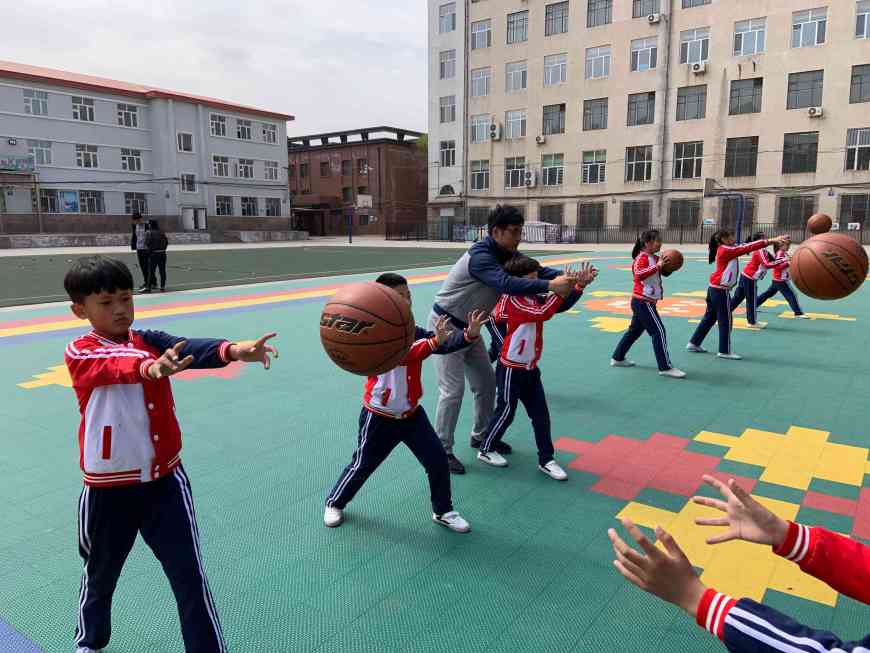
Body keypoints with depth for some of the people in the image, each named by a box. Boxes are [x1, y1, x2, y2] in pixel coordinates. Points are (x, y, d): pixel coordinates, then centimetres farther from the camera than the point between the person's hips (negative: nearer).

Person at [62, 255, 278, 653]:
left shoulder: (149, 341, -3)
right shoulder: (79, 354, -9)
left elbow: (187, 349, -26)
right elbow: (116, 368, -34)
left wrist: (234, 350, -48)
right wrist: (152, 368, -58)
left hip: (164, 481, 0)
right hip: (108, 490, 0)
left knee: (190, 578, 0)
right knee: (100, 576, 23)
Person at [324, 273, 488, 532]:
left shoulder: (414, 331, 0)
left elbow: (444, 343, -12)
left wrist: (469, 335, -30)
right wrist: (434, 341, -46)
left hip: (412, 414, 5)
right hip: (379, 417, -5)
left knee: (438, 461, 3)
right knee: (362, 465, 12)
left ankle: (443, 512, 25)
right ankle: (334, 503, 38)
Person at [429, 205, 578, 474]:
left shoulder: (507, 254, -1)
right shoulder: (480, 256, -29)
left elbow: (535, 269, -7)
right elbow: (507, 283, -43)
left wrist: (563, 276, -25)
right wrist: (550, 286, -49)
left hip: (468, 327, 9)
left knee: (486, 382, 13)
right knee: (453, 389, -9)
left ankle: (481, 436, 31)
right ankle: (442, 450, 4)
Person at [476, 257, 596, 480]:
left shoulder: (535, 298, 2)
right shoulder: (511, 301, -21)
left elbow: (562, 305, 1)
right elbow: (542, 313, -32)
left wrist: (579, 285, -11)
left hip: (530, 369, 8)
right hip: (511, 370, -8)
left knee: (541, 414, 8)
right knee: (506, 411, 6)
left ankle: (546, 459, 18)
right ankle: (486, 450, 28)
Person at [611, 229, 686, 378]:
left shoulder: (654, 258, 13)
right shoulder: (642, 258, -16)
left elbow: (663, 272, 24)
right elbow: (639, 274, -33)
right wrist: (657, 266, -35)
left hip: (642, 302, 10)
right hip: (644, 302, -10)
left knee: (635, 330, 17)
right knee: (659, 331, -10)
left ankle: (617, 358, 26)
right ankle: (665, 367, -8)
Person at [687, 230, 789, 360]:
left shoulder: (724, 250, 14)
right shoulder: (726, 250, -15)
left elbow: (744, 247, 10)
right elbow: (747, 248, -20)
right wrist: (770, 241, -21)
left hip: (714, 288, 10)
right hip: (721, 290, -10)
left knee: (710, 317, 16)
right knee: (725, 321, -2)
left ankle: (694, 343, 21)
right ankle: (724, 351, 5)